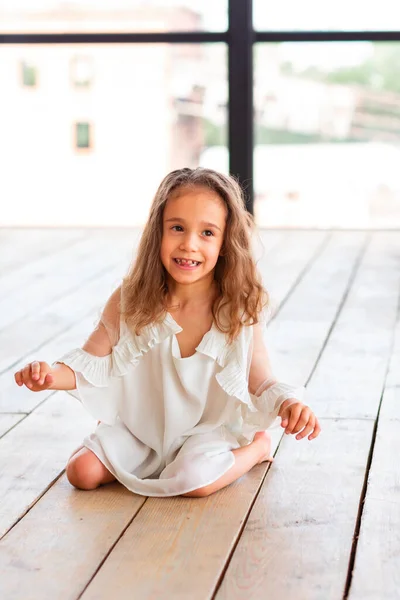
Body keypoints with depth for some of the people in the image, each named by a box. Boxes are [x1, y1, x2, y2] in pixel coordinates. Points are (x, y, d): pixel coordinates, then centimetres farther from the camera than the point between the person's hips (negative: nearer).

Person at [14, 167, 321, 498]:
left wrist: (287, 402, -33)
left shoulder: (241, 310, -17)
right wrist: (52, 375, -27)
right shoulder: (130, 301, -14)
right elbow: (94, 363, -6)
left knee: (195, 479, -30)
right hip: (141, 425, 3)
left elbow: (261, 383, -10)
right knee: (82, 472, -12)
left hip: (210, 428, -2)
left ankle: (257, 448, 3)